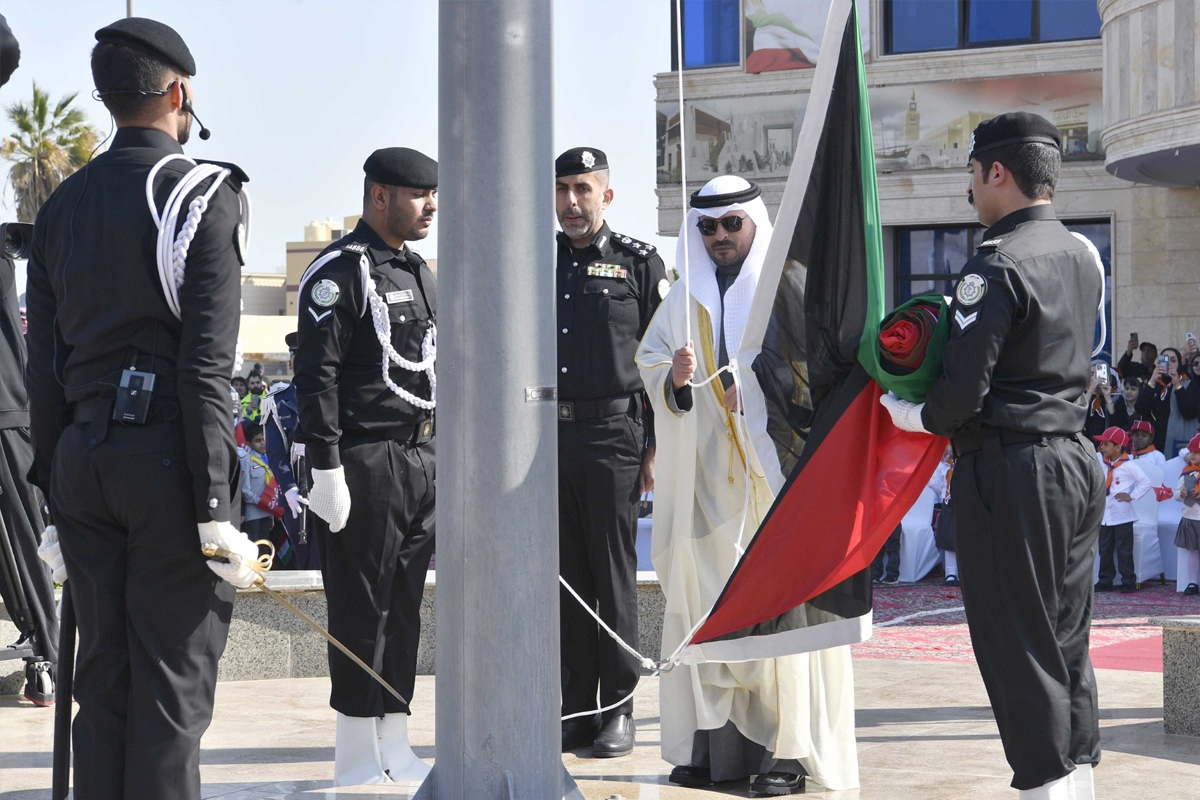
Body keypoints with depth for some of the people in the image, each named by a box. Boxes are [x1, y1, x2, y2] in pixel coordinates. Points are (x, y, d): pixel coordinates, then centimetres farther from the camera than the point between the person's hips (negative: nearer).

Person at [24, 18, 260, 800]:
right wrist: (215, 510, -13)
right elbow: (206, 367, -14)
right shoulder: (205, 194, -7)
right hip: (168, 455, -6)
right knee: (172, 684, -2)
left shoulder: (62, 204, 12)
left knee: (103, 675, 11)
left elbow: (43, 364, 11)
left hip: (82, 453, 6)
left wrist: (55, 484, 16)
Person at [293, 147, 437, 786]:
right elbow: (316, 374, -15)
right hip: (364, 463, -8)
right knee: (360, 608, -3)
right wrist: (325, 469, -20)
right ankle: (356, 756, 3)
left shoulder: (419, 273, 17)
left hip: (422, 462, 8)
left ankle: (393, 745, 17)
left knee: (404, 607, 11)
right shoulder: (339, 271, -9)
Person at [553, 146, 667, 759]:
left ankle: (618, 710, 5)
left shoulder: (639, 263, 3)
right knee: (565, 575, 6)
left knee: (613, 572, -2)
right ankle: (576, 708, 12)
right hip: (548, 433, 4)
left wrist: (654, 447, -6)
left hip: (611, 433, -4)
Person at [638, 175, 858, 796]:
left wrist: (763, 393, -17)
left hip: (775, 473, -4)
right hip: (704, 477, 4)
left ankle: (787, 750, -7)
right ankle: (713, 744, 4)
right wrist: (675, 378, -9)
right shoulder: (685, 301, 17)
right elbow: (650, 362, 13)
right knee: (701, 600, -1)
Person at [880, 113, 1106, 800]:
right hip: (1079, 457, 8)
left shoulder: (996, 267, -16)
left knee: (1016, 642, -1)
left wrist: (912, 415, 0)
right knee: (1067, 639, 15)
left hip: (1010, 472, -8)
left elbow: (964, 388, -20)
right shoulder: (1083, 256, 10)